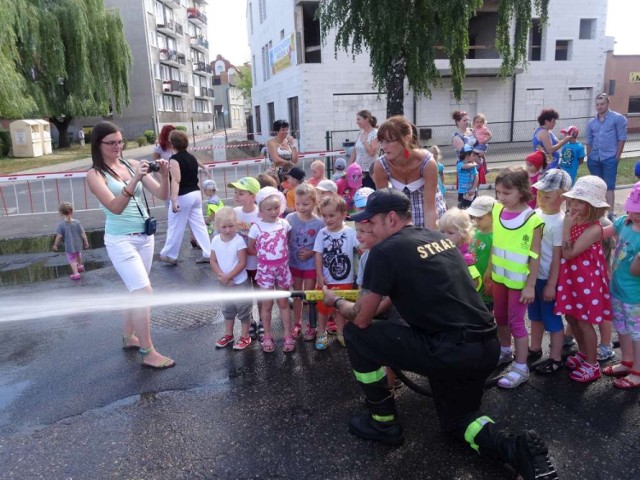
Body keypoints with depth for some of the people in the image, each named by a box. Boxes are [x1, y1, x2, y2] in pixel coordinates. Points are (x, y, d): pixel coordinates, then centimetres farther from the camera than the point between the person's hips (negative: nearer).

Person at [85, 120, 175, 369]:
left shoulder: (133, 164, 3)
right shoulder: (95, 175, -8)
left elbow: (162, 195, 1)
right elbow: (115, 207, -22)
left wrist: (164, 175, -18)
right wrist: (135, 179, -31)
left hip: (145, 236, 5)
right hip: (121, 240, -5)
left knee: (136, 290, 16)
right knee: (144, 292, -12)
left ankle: (128, 337, 34)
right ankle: (148, 353, -3)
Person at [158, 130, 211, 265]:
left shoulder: (175, 159, -14)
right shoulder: (191, 157, 9)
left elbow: (176, 180, -22)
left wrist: (174, 200, -26)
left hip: (183, 197, -7)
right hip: (196, 194, 7)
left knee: (175, 227, 6)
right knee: (199, 225, 9)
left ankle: (170, 255, 18)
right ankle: (208, 254, 9)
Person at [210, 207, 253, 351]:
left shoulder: (239, 240, -19)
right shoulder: (215, 240, -4)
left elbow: (242, 263, -20)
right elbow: (213, 261, 1)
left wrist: (228, 276, -20)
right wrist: (221, 275, -14)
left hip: (239, 282, -5)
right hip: (224, 282, 5)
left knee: (243, 309, 6)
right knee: (228, 309, 21)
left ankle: (245, 337, 21)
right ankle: (228, 335, 37)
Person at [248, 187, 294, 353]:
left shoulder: (284, 223, -2)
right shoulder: (257, 226, -10)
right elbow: (251, 248, 0)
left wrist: (281, 254, 1)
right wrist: (264, 256, -2)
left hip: (282, 267, 2)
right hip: (265, 269, -2)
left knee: (283, 303, 12)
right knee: (267, 304, 7)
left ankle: (288, 335, 21)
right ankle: (267, 336, 21)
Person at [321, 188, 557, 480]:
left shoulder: (385, 251, -8)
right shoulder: (439, 237, 15)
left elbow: (361, 319, -4)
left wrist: (336, 301, 17)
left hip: (449, 351, -9)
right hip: (487, 347, 9)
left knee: (355, 334, 5)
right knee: (455, 421, 30)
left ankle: (383, 423, 18)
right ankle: (516, 449, 4)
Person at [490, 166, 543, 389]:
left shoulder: (532, 219, -19)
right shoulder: (497, 211, -3)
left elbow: (535, 257, -15)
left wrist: (530, 285, -13)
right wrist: (489, 271, 9)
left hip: (519, 281, -5)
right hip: (499, 277, 6)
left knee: (516, 322, 2)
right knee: (500, 317, 20)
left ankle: (521, 368, 16)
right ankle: (505, 352, 42)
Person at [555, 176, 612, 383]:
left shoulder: (594, 229, -23)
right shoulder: (573, 221, -1)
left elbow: (568, 253, -25)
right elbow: (564, 252, -1)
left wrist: (566, 227, -27)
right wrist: (568, 225, -12)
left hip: (585, 281, -7)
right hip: (571, 278, 8)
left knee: (584, 322, 6)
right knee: (571, 317, 18)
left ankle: (592, 365, 24)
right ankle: (583, 353, 40)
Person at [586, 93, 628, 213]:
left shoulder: (617, 118, -3)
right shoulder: (591, 122, 10)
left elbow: (622, 138, -4)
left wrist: (617, 156, -7)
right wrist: (588, 157, 12)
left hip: (610, 159, -5)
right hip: (594, 159, 5)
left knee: (609, 186, -8)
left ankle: (610, 213, -10)